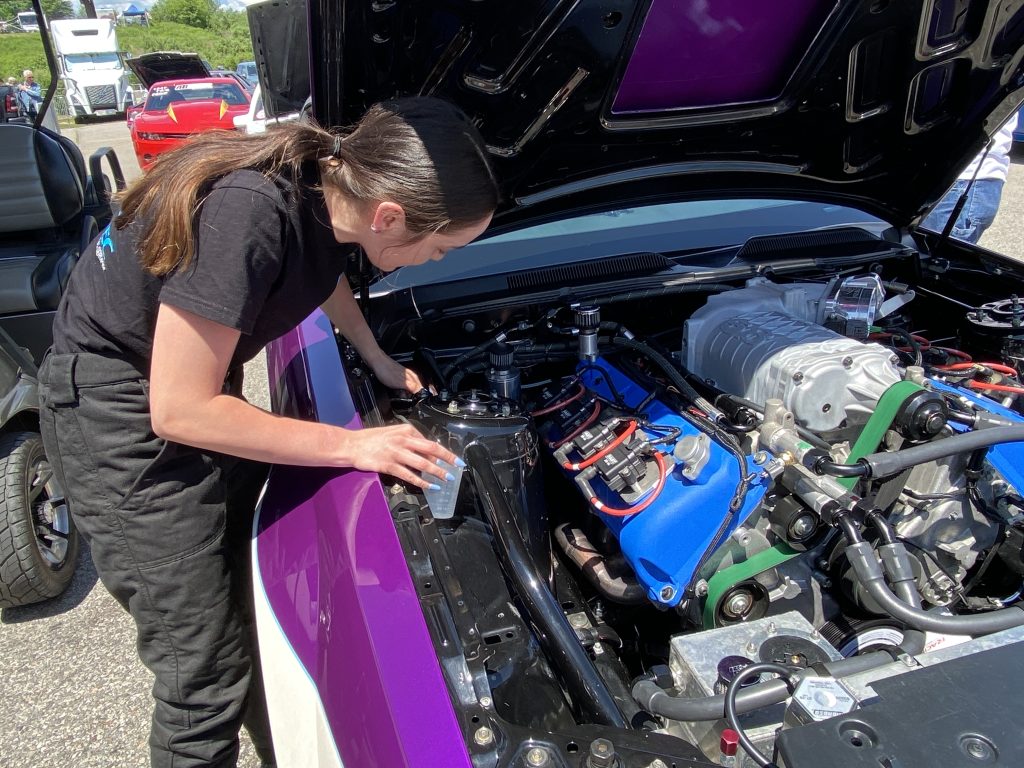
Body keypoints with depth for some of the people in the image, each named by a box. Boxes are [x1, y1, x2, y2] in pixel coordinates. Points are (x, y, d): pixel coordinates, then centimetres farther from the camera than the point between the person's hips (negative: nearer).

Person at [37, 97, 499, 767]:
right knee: (207, 679, 0)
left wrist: (378, 358, 11)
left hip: (188, 385, 8)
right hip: (122, 415, -7)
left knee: (248, 598, 19)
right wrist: (352, 446, -23)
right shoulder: (247, 216, -34)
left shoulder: (330, 185, -10)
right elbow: (179, 410, -28)